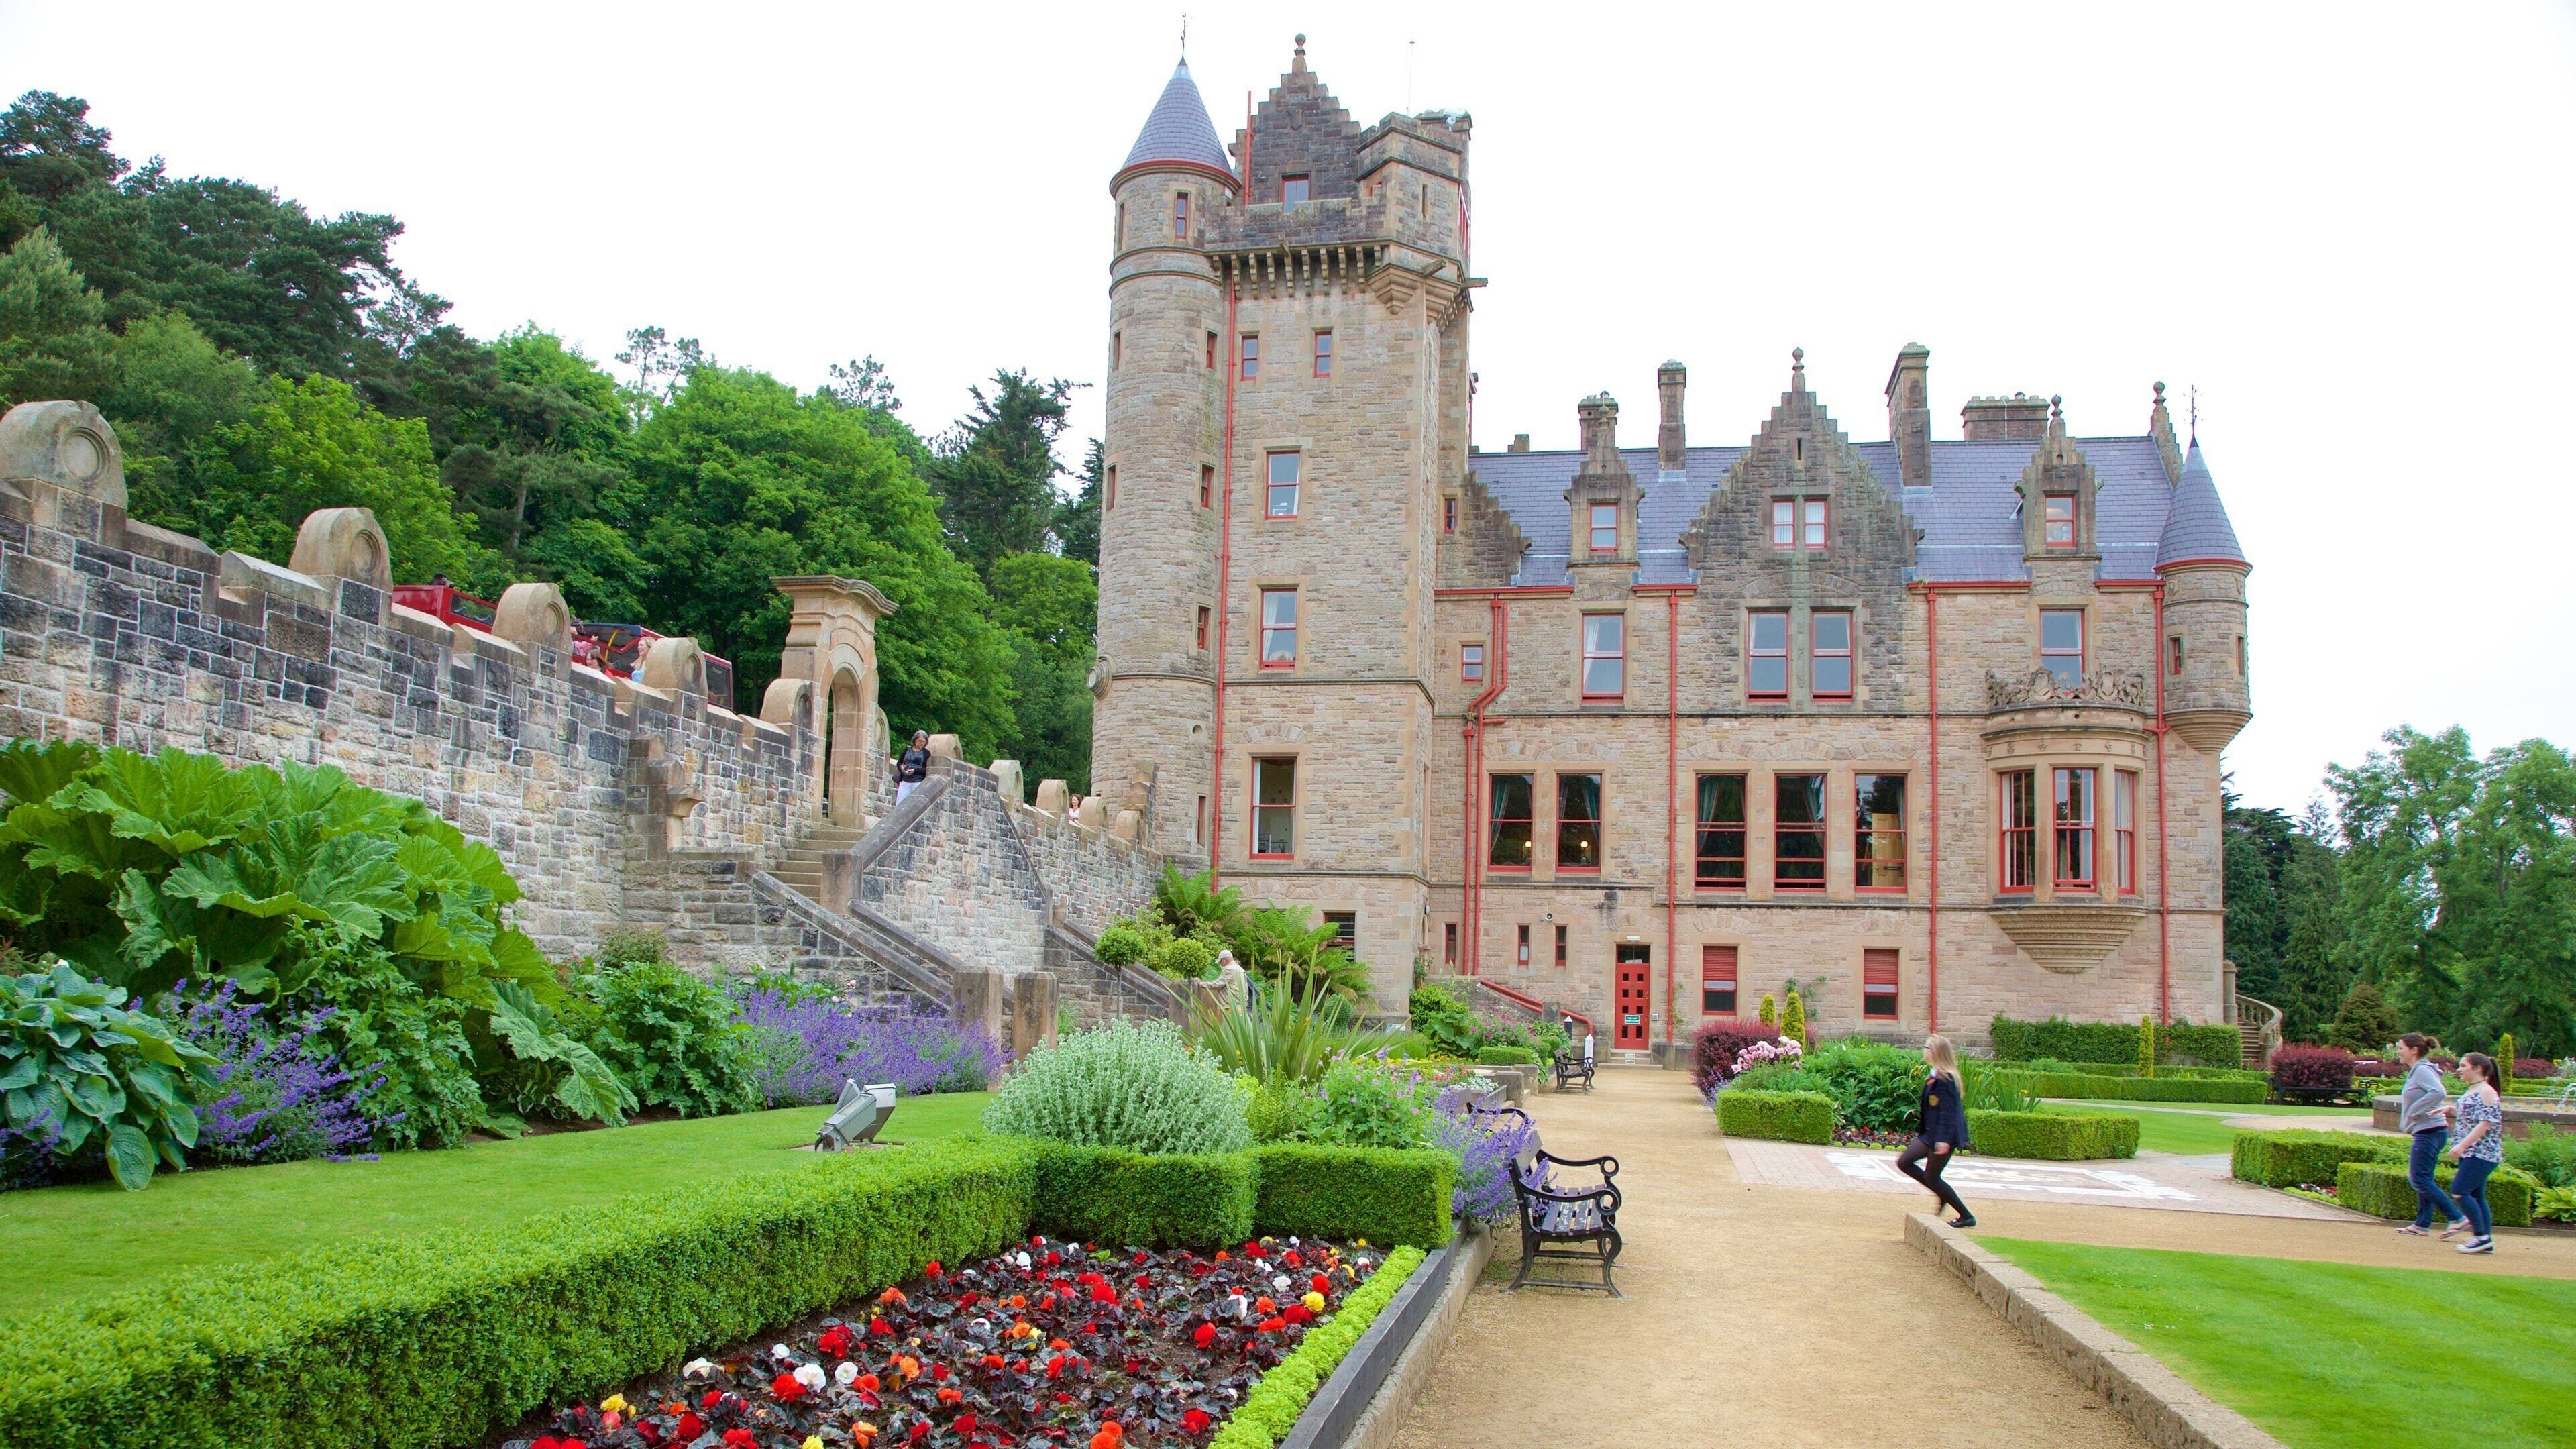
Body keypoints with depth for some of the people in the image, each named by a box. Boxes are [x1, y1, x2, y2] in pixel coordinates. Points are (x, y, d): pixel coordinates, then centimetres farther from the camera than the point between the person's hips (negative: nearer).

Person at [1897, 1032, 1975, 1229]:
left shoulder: (1945, 1079, -20)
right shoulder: (1934, 1076, 9)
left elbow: (1948, 1111, -24)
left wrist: (1943, 1139, -27)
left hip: (1942, 1135, -10)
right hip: (1930, 1133, 10)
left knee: (1931, 1176, -1)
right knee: (1904, 1162, 10)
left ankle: (1967, 1216, 9)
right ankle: (1942, 1194, 17)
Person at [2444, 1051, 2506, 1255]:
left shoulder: (2486, 1092, -13)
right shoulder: (2472, 1091, 16)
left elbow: (2485, 1124, -21)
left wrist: (2462, 1145, -25)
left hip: (2482, 1154, -10)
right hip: (2472, 1154, 10)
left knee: (2459, 1190, -14)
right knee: (2476, 1196, 9)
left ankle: (2482, 1236, -8)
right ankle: (2487, 1242, 12)